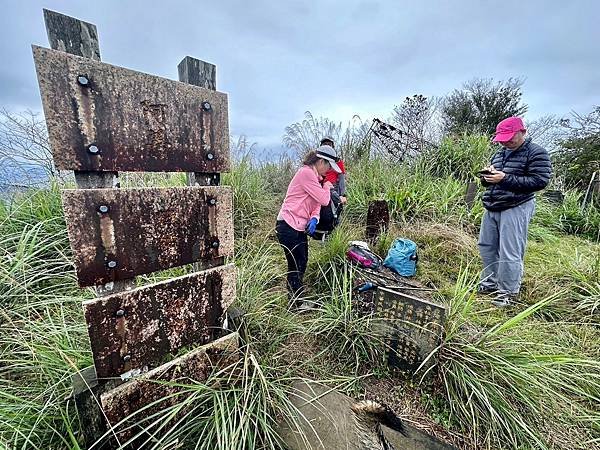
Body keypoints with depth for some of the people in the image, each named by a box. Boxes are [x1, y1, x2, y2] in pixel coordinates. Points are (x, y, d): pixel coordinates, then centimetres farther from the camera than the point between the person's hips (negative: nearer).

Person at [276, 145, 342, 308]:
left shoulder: (314, 176, 14)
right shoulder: (306, 173, -17)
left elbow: (316, 203, 11)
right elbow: (324, 200, -18)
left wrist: (314, 218, -9)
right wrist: (327, 184, 1)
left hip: (300, 227, 10)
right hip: (288, 226, -10)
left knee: (301, 264, 20)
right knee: (296, 267, 3)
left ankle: (295, 301, 38)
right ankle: (296, 304, 22)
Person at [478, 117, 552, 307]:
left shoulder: (536, 153, -3)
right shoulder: (500, 153, 18)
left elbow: (539, 181, -13)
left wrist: (505, 178, -19)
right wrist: (487, 176, 1)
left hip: (515, 209, -7)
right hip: (491, 208, 8)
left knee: (509, 253, -5)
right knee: (486, 247, 11)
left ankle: (508, 292, 10)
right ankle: (491, 283, 26)